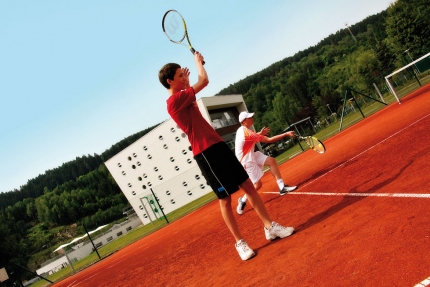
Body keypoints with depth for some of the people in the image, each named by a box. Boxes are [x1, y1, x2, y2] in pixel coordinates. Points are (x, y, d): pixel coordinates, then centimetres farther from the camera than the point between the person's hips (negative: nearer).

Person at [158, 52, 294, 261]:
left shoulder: (181, 99, 15)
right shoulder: (174, 100, -14)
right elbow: (204, 80, -16)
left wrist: (186, 84, 23)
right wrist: (198, 61, 3)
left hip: (218, 146, 10)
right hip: (206, 153, -10)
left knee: (248, 185, 8)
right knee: (225, 198, -3)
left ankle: (270, 227, 16)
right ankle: (240, 243, 9)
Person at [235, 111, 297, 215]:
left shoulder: (242, 130, 3)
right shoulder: (247, 133, -27)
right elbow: (268, 140, -25)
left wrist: (260, 133, 6)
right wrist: (286, 134, -21)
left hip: (251, 156, 9)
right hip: (247, 161, -9)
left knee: (271, 161, -4)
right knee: (258, 184, -5)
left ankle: (282, 187, -3)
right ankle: (243, 200, 17)